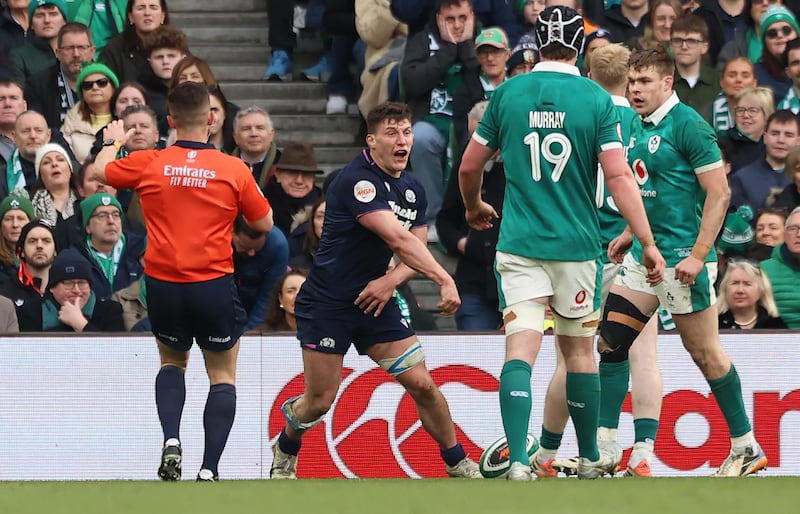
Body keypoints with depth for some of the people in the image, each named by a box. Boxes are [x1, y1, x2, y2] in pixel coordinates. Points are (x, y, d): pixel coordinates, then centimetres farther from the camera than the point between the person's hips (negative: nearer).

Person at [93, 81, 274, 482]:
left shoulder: (148, 164, -4)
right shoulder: (234, 170, -7)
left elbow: (100, 171, 16)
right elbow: (264, 224, 4)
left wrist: (113, 141, 37)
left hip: (162, 284, 2)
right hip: (213, 286, -2)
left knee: (172, 362, 26)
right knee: (223, 376, 12)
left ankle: (171, 440, 2)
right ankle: (209, 470, -2)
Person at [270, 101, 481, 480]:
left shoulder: (413, 191, 6)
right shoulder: (357, 181, -20)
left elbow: (415, 251, 10)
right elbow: (399, 239, -30)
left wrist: (391, 280, -12)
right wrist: (445, 280, -36)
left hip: (374, 302, 6)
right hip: (326, 303, -6)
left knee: (421, 384, -4)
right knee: (320, 401, 0)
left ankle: (459, 464, 10)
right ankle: (285, 455, 29)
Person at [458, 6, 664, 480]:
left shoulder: (508, 94, 2)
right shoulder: (597, 100, -3)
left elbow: (469, 166, 10)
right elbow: (619, 177, -10)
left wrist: (474, 207, 31)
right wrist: (648, 242, -7)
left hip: (519, 245, 0)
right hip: (577, 245, 0)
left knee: (521, 349, -7)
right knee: (579, 349, 14)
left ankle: (518, 461, -22)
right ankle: (590, 459, 26)